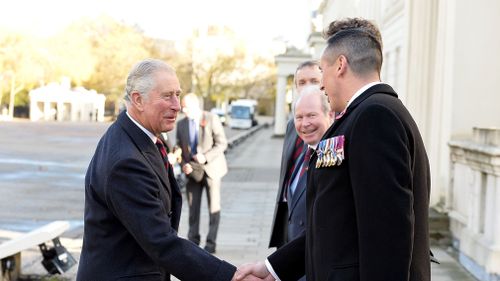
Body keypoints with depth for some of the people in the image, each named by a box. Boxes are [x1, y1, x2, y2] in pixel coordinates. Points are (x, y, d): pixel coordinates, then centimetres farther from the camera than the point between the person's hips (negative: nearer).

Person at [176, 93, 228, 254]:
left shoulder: (211, 119, -7)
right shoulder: (181, 124, 6)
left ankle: (211, 243, 8)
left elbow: (222, 143, -9)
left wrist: (205, 157, -21)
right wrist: (184, 164, -8)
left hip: (211, 169, -3)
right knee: (193, 207, 3)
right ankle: (193, 240, 13)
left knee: (214, 207, 1)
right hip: (192, 171, 3)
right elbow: (180, 148, 11)